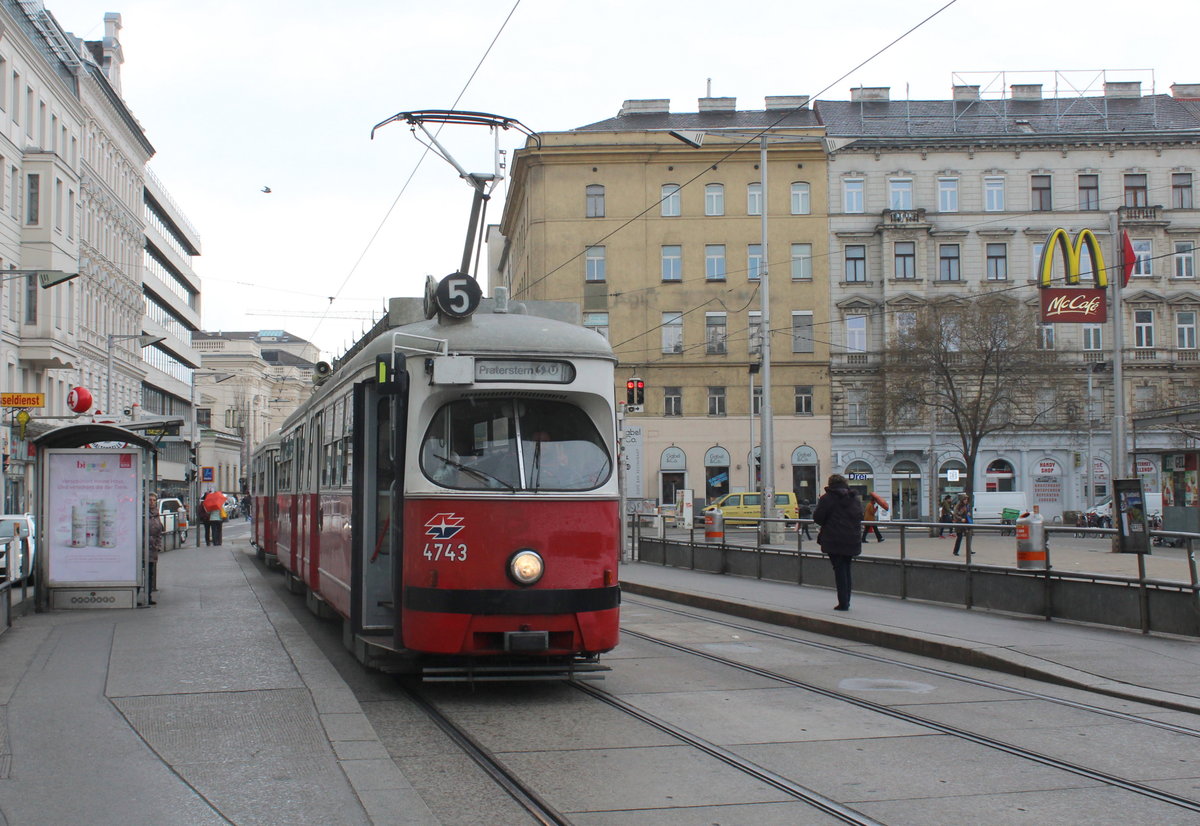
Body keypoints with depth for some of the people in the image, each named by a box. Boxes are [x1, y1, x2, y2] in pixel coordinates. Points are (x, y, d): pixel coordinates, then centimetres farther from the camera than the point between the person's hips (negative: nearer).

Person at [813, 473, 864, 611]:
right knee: (846, 569, 16)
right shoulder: (855, 498, 10)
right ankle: (846, 601, 18)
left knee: (839, 570, -2)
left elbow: (817, 517, -9)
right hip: (852, 540, 5)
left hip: (834, 540, -5)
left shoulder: (827, 498, -8)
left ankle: (843, 602, -6)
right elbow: (860, 516, 15)